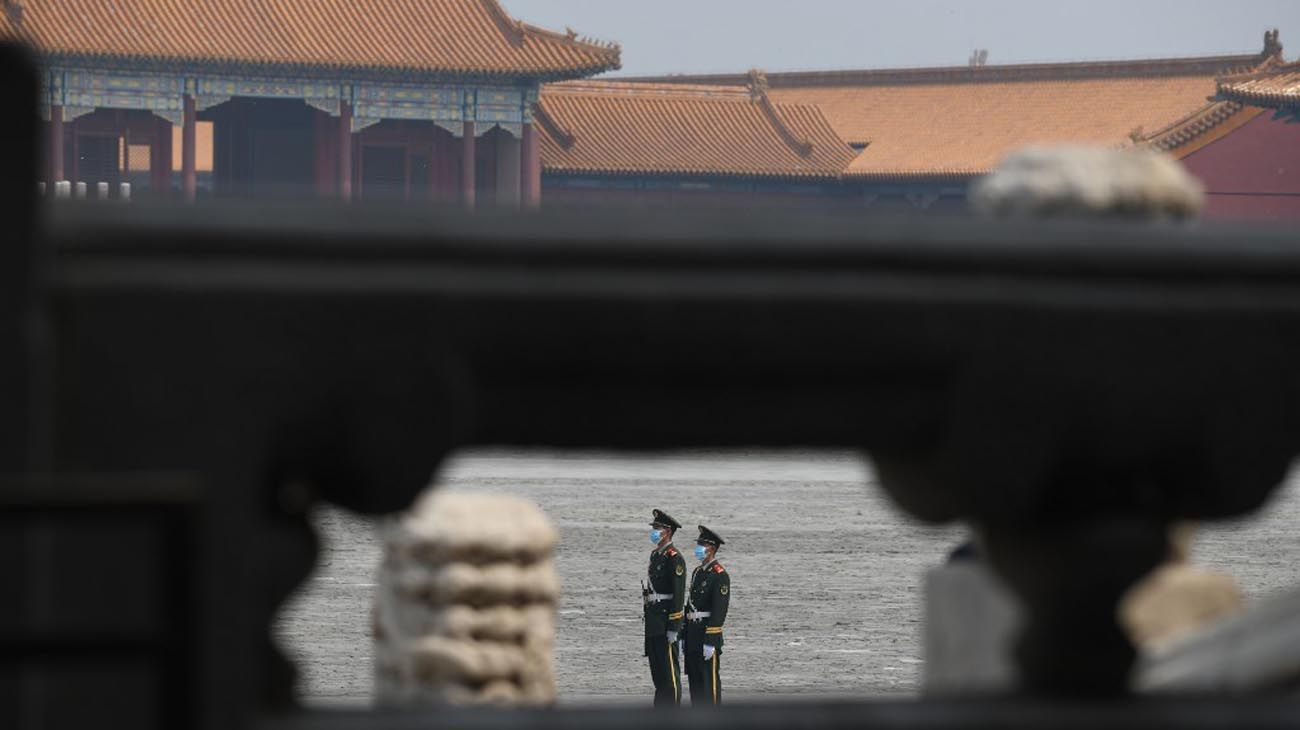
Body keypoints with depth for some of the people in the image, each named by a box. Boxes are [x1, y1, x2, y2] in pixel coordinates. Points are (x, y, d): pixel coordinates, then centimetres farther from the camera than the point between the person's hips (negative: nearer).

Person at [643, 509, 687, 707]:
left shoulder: (674, 558, -11)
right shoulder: (655, 555, 17)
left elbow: (678, 595, -16)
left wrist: (673, 628, -19)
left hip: (666, 623, -9)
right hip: (653, 623, 9)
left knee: (669, 673, -6)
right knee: (657, 671, 12)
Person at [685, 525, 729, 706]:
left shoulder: (720, 575, -12)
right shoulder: (698, 572, 15)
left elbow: (719, 611, -17)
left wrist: (710, 642, -20)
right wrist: (684, 635, 17)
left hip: (708, 635, -9)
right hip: (693, 634, 9)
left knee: (710, 679, -5)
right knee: (694, 678, 11)